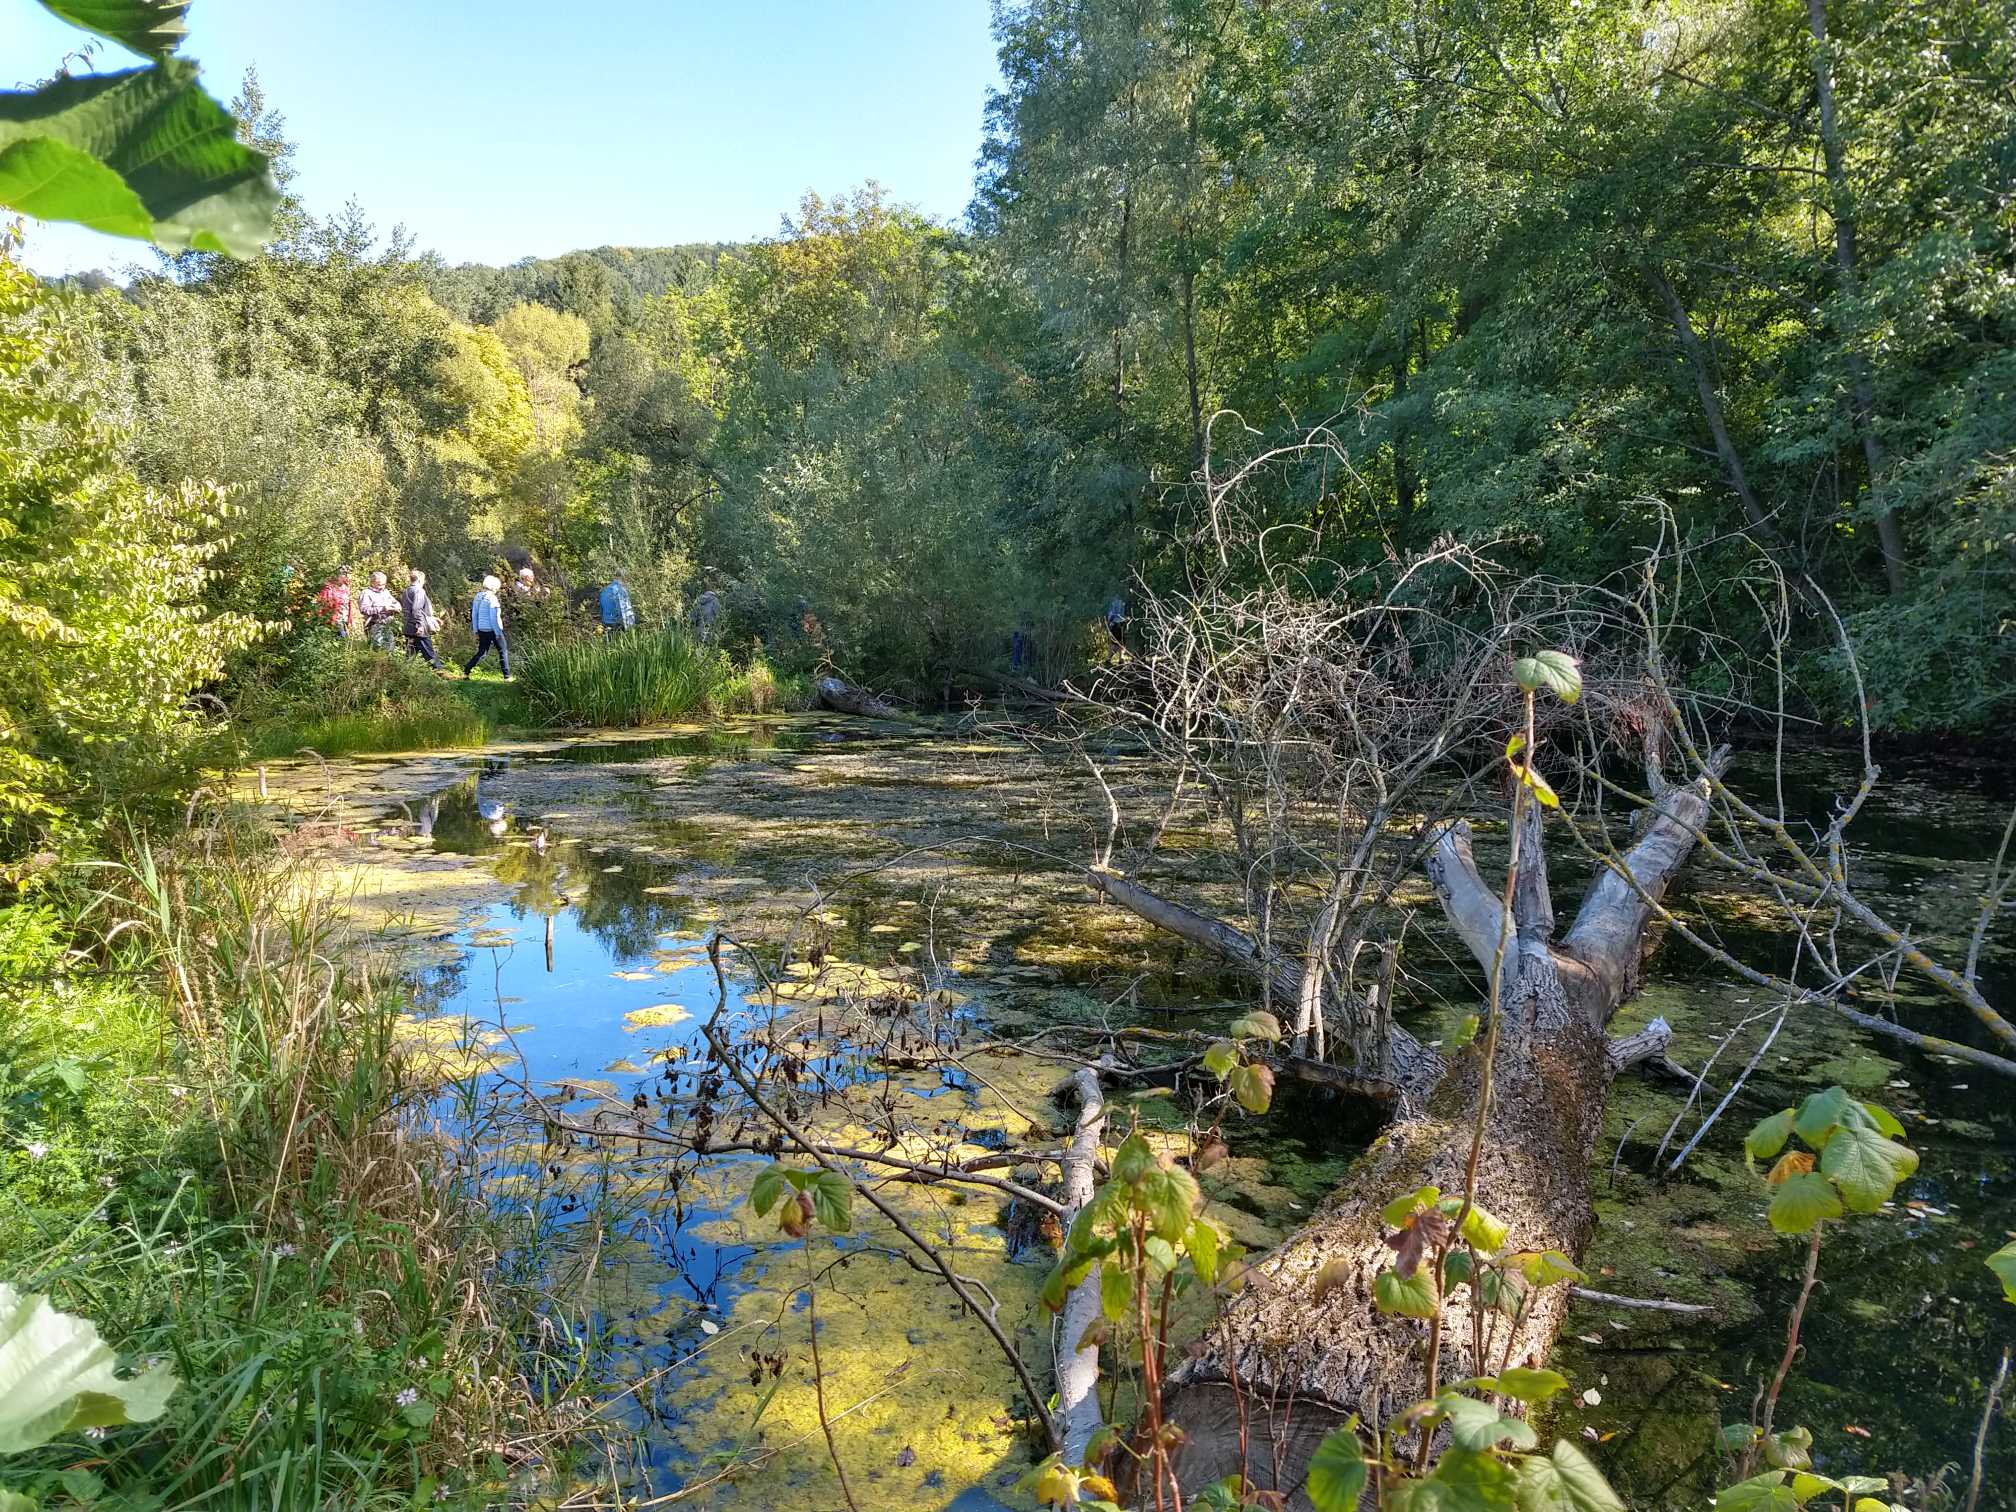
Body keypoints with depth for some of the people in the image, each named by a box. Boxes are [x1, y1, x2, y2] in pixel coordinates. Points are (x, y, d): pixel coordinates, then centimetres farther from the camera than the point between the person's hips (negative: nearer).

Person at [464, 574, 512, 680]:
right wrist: (498, 633, -12)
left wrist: (476, 631, 16)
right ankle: (507, 676, 6)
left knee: (482, 652, 17)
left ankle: (466, 671, 12)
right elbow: (494, 618, -18)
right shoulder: (492, 599, -15)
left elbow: (474, 615, 10)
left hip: (481, 630, 7)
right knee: (503, 652, 6)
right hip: (493, 630, -7)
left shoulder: (478, 597, 6)